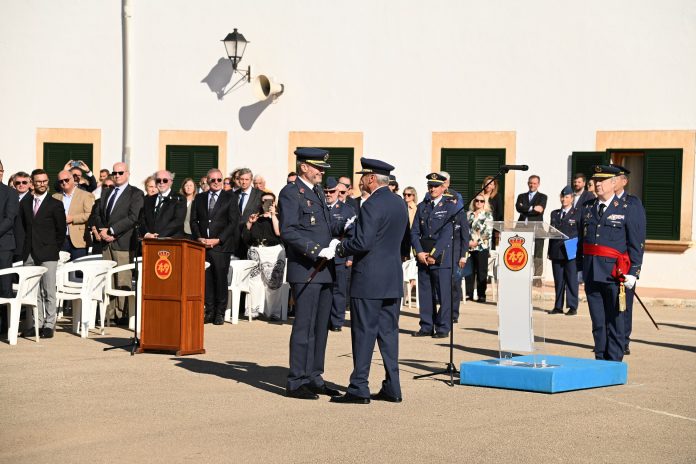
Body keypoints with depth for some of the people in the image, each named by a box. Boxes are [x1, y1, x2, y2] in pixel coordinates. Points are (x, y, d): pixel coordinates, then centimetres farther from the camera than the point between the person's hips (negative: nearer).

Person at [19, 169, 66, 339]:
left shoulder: (55, 204, 0)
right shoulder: (25, 203, 11)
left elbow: (61, 231, 2)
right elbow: (22, 226, 17)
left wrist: (55, 248, -1)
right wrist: (24, 247, 10)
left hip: (47, 254, -4)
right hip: (29, 254, 4)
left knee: (48, 292, -2)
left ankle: (49, 325, 2)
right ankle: (35, 324, 11)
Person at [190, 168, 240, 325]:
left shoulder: (229, 198, 4)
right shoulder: (199, 198, 15)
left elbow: (233, 222, -2)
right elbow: (194, 220, 13)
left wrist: (217, 240, -10)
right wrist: (199, 238, -3)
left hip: (221, 246, -3)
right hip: (202, 245, 3)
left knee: (220, 278, -3)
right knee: (206, 278, 0)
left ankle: (220, 312, 4)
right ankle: (209, 311, 6)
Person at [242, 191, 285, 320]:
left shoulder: (278, 217, 10)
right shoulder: (255, 217, 20)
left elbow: (279, 233, -10)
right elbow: (245, 238, 14)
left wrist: (273, 215, -5)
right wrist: (249, 222, 4)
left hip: (273, 251, -3)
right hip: (255, 251, 3)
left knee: (273, 282, -9)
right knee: (254, 280, -7)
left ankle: (273, 312, -5)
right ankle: (253, 311, -1)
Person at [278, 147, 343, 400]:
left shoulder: (318, 192, 19)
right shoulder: (290, 192, -8)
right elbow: (288, 232, -17)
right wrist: (317, 251, -22)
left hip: (324, 269, 9)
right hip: (305, 270, -9)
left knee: (321, 327, 12)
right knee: (304, 327, -6)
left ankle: (313, 378, 20)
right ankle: (296, 382, 1)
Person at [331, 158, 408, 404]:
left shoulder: (372, 205, -16)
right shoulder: (400, 204, 12)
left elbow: (363, 242, -22)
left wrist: (341, 248, -4)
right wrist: (349, 242, 17)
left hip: (369, 280, -8)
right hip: (393, 280, 8)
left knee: (364, 333, -2)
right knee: (389, 332, 11)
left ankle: (359, 388, 2)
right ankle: (392, 388, 12)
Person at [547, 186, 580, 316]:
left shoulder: (577, 213, 1)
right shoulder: (554, 214, 16)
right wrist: (550, 251, 11)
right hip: (556, 252, 4)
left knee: (571, 280, -1)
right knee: (558, 280, 7)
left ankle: (572, 307, 5)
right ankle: (558, 306, 13)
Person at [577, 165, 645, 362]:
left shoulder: (629, 210, 0)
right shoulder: (587, 209, 13)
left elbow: (637, 245, -2)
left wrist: (633, 273, -8)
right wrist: (580, 268, 14)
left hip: (615, 275, -4)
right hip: (591, 275, 4)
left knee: (615, 322, 1)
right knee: (597, 322, 9)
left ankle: (614, 363, 7)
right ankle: (600, 359, 18)